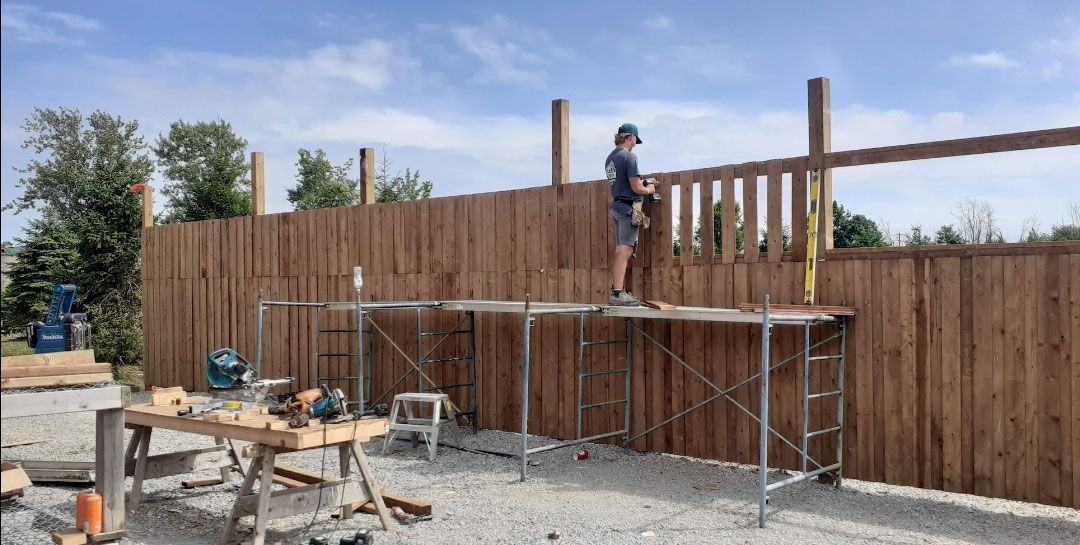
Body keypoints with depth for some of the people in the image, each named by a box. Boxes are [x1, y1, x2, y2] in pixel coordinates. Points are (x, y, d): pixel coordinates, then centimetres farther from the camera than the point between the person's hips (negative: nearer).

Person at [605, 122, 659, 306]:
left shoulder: (610, 157, 15)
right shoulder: (629, 156, -12)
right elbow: (636, 188, -15)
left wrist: (646, 183, 22)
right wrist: (649, 189, 5)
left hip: (616, 206, 9)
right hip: (628, 208, -9)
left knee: (620, 252, 12)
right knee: (624, 251, -11)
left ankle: (618, 290, 15)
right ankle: (618, 294, -15)